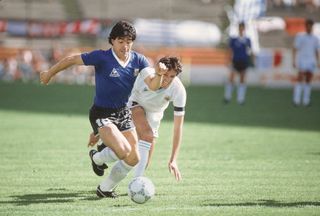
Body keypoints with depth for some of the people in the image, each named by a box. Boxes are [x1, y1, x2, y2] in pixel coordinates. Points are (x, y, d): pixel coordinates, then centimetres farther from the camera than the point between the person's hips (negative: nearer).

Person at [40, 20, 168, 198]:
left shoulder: (138, 60, -4)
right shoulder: (101, 57, -17)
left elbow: (153, 85, -14)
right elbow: (71, 60, -8)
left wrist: (159, 75, -36)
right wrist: (49, 74, 3)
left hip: (124, 113, 6)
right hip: (102, 115, -6)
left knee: (133, 159, 2)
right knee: (124, 152, -25)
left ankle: (106, 189, 26)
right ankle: (98, 158, 11)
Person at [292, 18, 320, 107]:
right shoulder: (300, 37, -2)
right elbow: (294, 50, -3)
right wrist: (294, 61, -10)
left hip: (311, 62, 4)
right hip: (302, 61, -4)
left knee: (308, 81, 3)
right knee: (300, 79, -14)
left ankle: (306, 101, 8)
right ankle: (296, 100, -15)